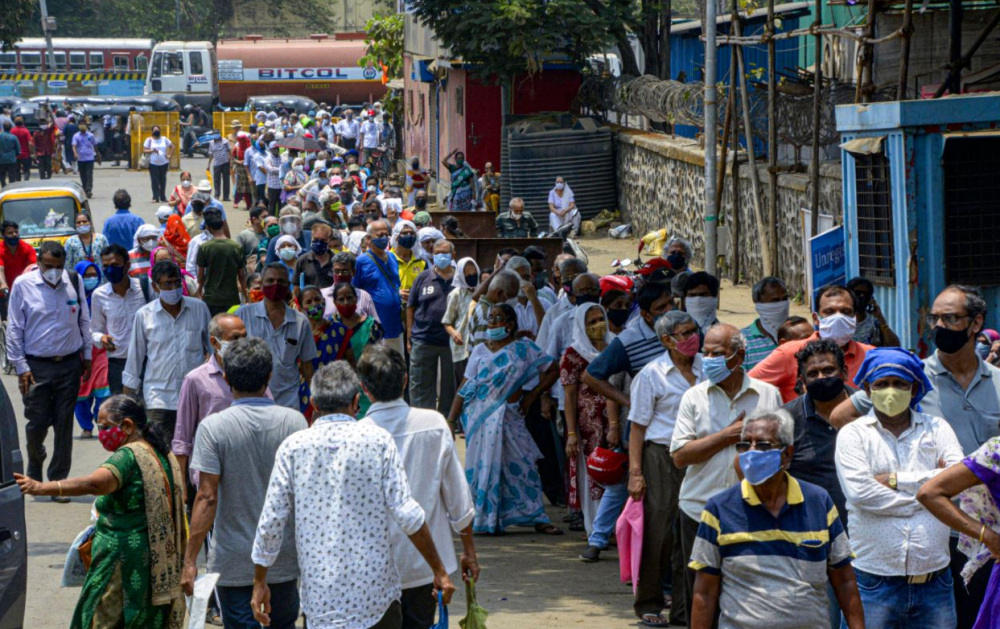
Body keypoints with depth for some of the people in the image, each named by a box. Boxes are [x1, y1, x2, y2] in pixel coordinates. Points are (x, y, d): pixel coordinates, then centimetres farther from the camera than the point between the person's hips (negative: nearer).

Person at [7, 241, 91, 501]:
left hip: (70, 365, 2)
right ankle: (35, 466, 31)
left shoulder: (75, 281, 3)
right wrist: (21, 367, -3)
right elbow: (14, 329, -1)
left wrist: (87, 355, 13)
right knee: (36, 423, 0)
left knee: (64, 425, 5)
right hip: (36, 366, -2)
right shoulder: (23, 285, -5)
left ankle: (58, 481, 14)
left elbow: (84, 321, 14)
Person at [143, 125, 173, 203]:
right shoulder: (149, 140, 1)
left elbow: (172, 146, 16)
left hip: (164, 163, 2)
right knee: (154, 181, -7)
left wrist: (169, 155, 3)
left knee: (163, 180, 8)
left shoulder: (164, 139, 7)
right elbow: (144, 150, -3)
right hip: (153, 163, -2)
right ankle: (155, 198, -5)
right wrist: (152, 150, -20)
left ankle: (163, 197, 17)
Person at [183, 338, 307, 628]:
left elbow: (207, 497, -16)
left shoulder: (213, 427, -12)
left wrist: (190, 560, -11)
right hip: (284, 559, 3)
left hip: (234, 562, -3)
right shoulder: (294, 422, -4)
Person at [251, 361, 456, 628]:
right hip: (376, 593, -1)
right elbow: (407, 514, -8)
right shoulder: (377, 441, -4)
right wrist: (439, 571, 0)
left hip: (320, 596, 1)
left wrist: (260, 581, 11)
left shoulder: (293, 448, -1)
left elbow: (271, 522, 0)